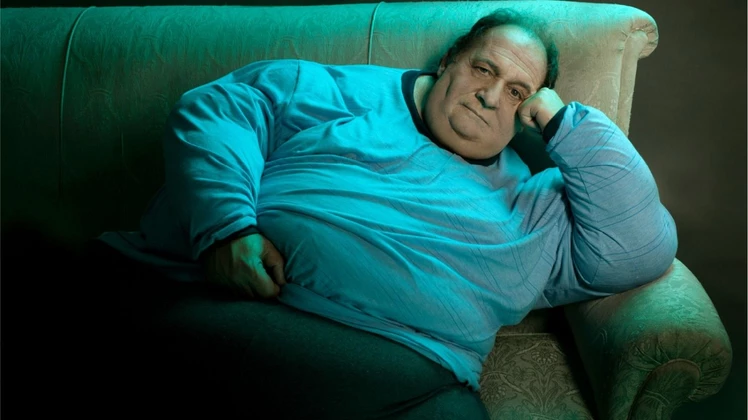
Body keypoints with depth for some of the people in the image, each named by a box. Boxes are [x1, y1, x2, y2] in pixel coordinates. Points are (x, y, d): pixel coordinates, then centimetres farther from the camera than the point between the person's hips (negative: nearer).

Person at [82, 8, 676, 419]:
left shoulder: (532, 201, 23)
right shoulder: (337, 90, 17)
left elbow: (643, 249, 12)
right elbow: (213, 110, 9)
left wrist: (563, 121, 13)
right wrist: (226, 225, -10)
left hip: (396, 364, 1)